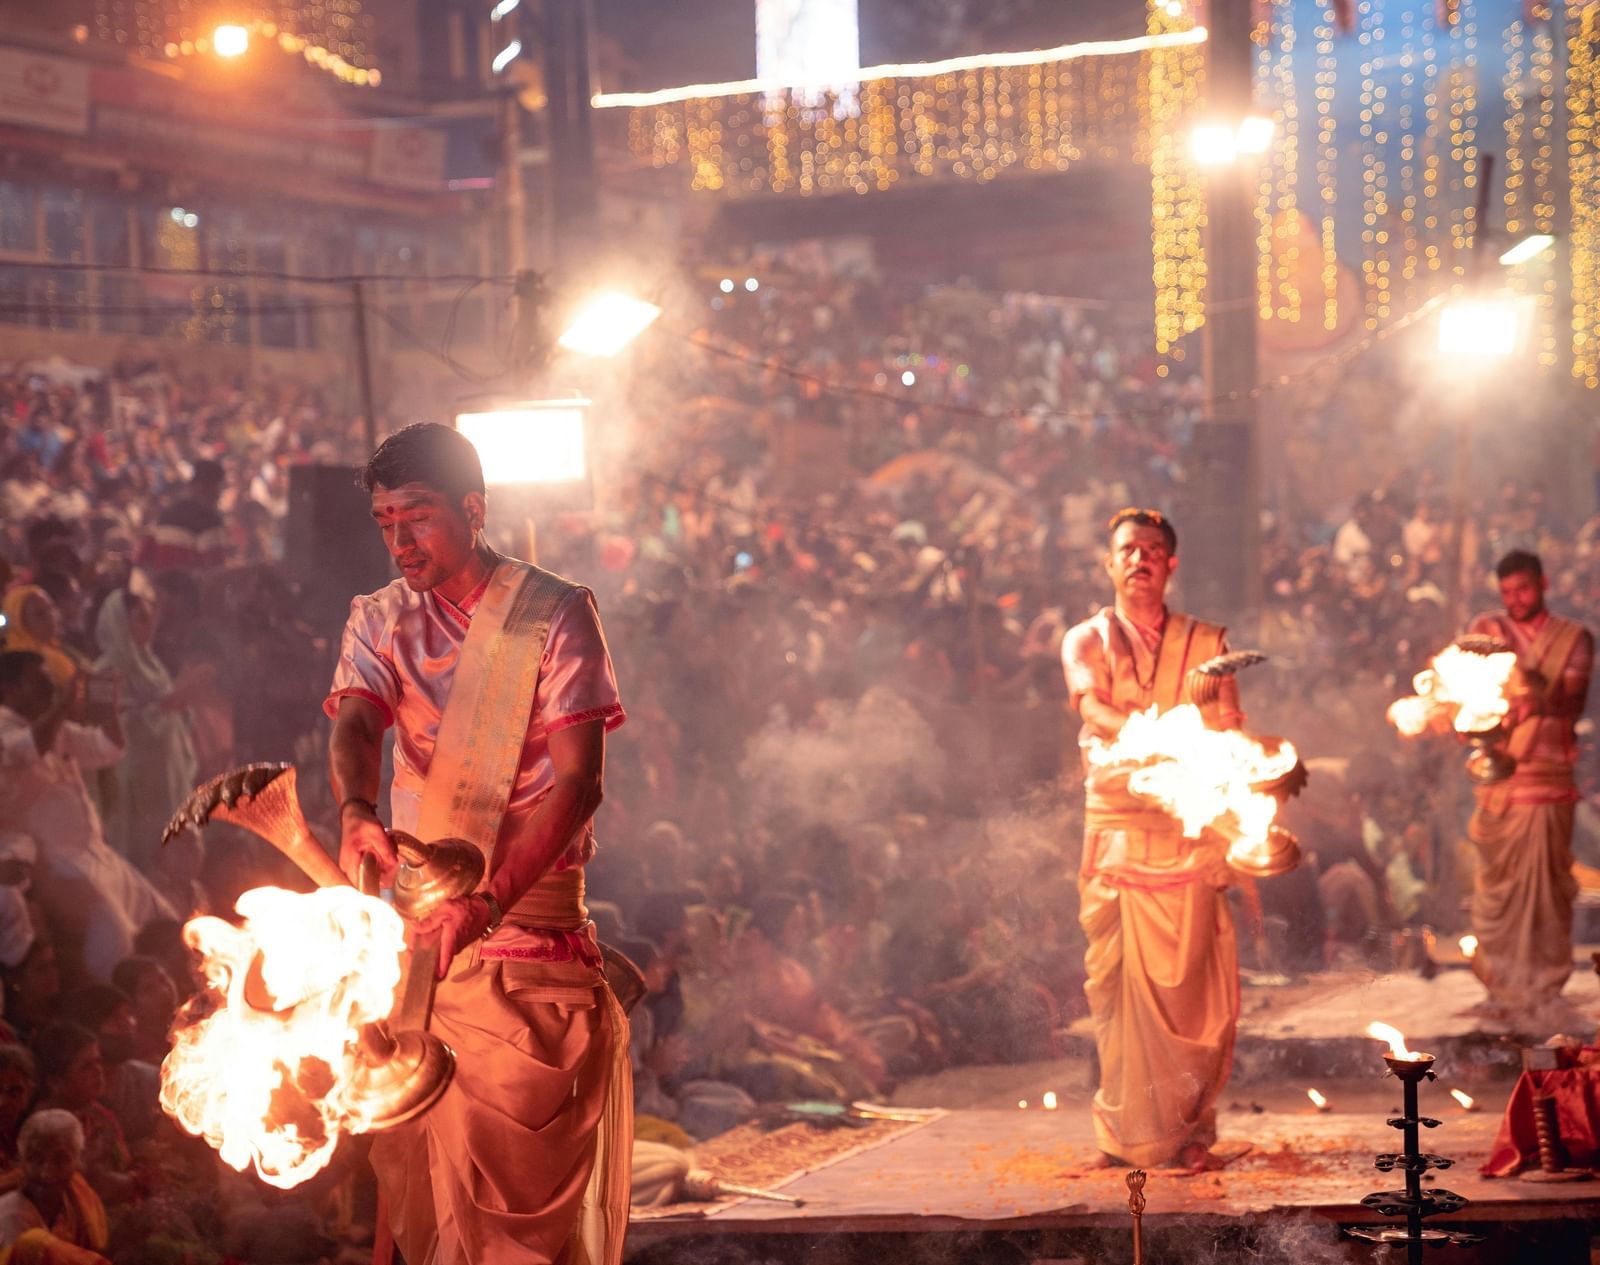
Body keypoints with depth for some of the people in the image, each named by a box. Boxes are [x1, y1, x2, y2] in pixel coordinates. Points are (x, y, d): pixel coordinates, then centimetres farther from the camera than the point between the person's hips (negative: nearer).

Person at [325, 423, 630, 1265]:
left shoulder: (557, 613, -3)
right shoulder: (378, 621, 9)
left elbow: (578, 782, -12)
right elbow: (356, 726, -10)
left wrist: (486, 902, -26)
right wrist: (354, 811, -35)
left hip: (531, 909, -3)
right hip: (418, 915, 3)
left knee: (529, 1178, -5)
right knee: (415, 1163, 2)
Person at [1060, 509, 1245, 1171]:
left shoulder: (1205, 643, 13)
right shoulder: (1087, 640, 10)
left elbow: (1228, 732, 5)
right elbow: (1094, 711, -10)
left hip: (1189, 832, 1)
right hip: (1116, 830, 0)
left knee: (1191, 985, -3)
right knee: (1120, 983, -4)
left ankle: (1188, 1132, 5)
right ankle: (1129, 1132, 3)